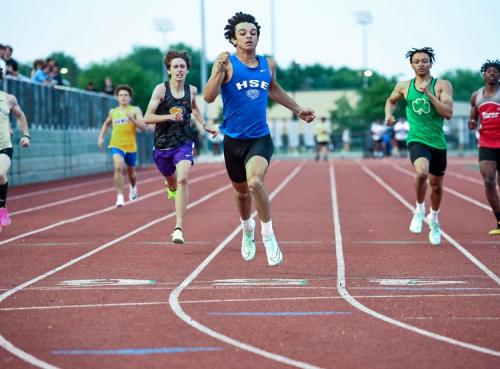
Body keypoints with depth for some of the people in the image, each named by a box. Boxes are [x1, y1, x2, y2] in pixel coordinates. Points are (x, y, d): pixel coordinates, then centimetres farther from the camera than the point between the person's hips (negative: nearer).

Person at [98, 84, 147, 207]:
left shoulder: (135, 110, -2)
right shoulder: (113, 112, 6)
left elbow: (143, 127, -12)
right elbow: (106, 124, 25)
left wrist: (132, 119, -26)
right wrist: (101, 137, 12)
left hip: (131, 146, 0)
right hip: (116, 145, 0)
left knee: (131, 172, 18)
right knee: (118, 167, -25)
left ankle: (133, 187, 53)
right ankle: (120, 196, -24)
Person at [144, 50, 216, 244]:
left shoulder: (191, 90, 1)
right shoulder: (161, 89, -10)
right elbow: (148, 117, -13)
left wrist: (204, 125, 18)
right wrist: (170, 117, -26)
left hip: (184, 142, 0)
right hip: (163, 143, 0)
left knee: (182, 180, -21)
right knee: (171, 179, 20)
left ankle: (179, 228, -23)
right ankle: (171, 186, 63)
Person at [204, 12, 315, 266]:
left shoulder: (268, 65, 3)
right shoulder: (227, 64, -9)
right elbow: (209, 97, -20)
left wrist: (297, 109, 30)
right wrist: (219, 71, -34)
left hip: (260, 138, 0)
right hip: (233, 140, 0)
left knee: (255, 183, -26)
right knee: (242, 191, 16)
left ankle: (268, 236, -10)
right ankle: (247, 231, 46)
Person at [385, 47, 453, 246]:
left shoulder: (442, 86, -4)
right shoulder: (404, 86, 3)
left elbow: (448, 113, -14)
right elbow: (391, 101, 23)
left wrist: (429, 94, -21)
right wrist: (389, 115, 3)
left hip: (438, 142, 1)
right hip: (417, 140, -1)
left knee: (436, 184, 15)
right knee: (421, 172, -31)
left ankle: (434, 219, 42)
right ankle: (419, 209, -7)